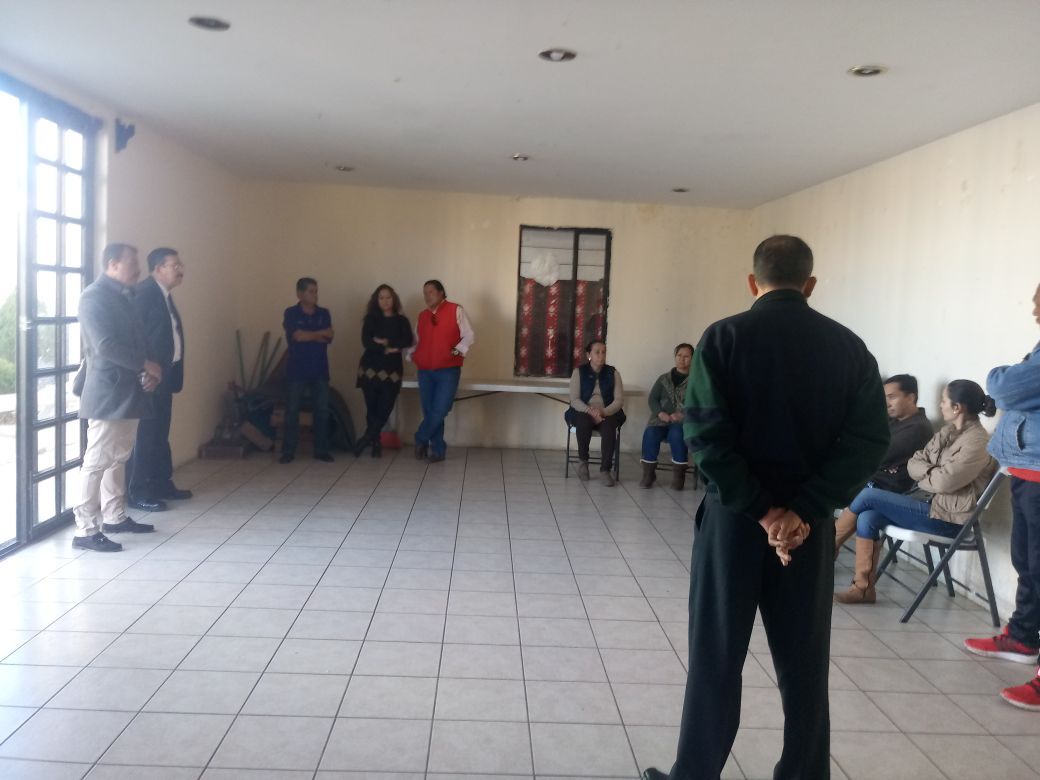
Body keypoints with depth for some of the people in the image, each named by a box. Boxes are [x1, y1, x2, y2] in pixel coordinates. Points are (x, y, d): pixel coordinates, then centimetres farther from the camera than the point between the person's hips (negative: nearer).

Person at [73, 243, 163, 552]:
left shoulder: (123, 297, 16)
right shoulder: (94, 296, -12)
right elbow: (105, 346, -21)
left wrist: (147, 372, -1)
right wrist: (146, 365, -14)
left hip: (128, 392, 9)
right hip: (107, 394, -9)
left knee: (119, 457, 14)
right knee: (97, 461, -7)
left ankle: (114, 517, 24)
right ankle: (85, 531, -2)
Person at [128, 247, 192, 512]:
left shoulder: (164, 295, 15)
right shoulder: (145, 292, -13)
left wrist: (172, 374, 14)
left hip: (164, 375, 9)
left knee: (160, 432, 15)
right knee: (146, 433, -4)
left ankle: (162, 484, 25)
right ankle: (138, 492, 3)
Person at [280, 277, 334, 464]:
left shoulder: (324, 313, 7)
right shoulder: (291, 313, -2)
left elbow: (329, 338, -3)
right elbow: (298, 336, -16)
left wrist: (308, 335, -14)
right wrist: (321, 333, -7)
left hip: (320, 370, 3)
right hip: (297, 370, -3)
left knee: (322, 410, 2)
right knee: (292, 410, -1)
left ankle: (321, 450, 10)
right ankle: (288, 451, 6)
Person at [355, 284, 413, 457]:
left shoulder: (402, 321, 9)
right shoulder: (371, 319, 7)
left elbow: (408, 341, -8)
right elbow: (366, 341, -7)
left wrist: (387, 342, -14)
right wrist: (386, 350, -14)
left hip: (392, 370, 1)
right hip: (370, 368, 0)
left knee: (385, 407, -6)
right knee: (372, 407, -2)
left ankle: (366, 439, 7)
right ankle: (375, 442, 10)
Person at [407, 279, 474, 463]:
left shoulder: (455, 310, -1)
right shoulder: (422, 316, 14)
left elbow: (468, 336, -5)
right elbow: (416, 341, 22)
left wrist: (458, 350, -20)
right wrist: (411, 354, 4)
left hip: (448, 370, -5)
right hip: (425, 371, 5)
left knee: (440, 410, -12)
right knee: (429, 412, 5)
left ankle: (421, 439, 9)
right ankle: (438, 449, 15)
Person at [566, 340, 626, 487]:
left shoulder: (613, 373, 5)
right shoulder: (579, 372, 2)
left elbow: (619, 399, -2)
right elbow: (574, 399, -5)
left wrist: (603, 412, -20)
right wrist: (590, 411, -24)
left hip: (607, 413, 1)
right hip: (583, 412, -1)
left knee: (609, 426, -33)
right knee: (584, 421, -35)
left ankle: (605, 470, -27)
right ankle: (583, 461, -11)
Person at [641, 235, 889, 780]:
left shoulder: (725, 337, -7)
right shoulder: (848, 347, 2)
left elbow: (705, 433, -17)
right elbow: (869, 439, -6)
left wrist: (760, 509, -13)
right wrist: (805, 509, -12)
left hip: (735, 515, -2)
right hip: (809, 521, 3)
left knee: (716, 656, 9)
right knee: (804, 661, 14)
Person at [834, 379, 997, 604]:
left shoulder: (977, 442, -16)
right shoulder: (948, 432, 13)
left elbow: (945, 481, -24)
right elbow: (913, 464, 9)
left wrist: (923, 475, -4)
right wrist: (931, 472, -12)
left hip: (947, 517, -8)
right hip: (930, 503, 8)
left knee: (868, 495, -15)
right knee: (867, 518, -12)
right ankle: (863, 588, -8)